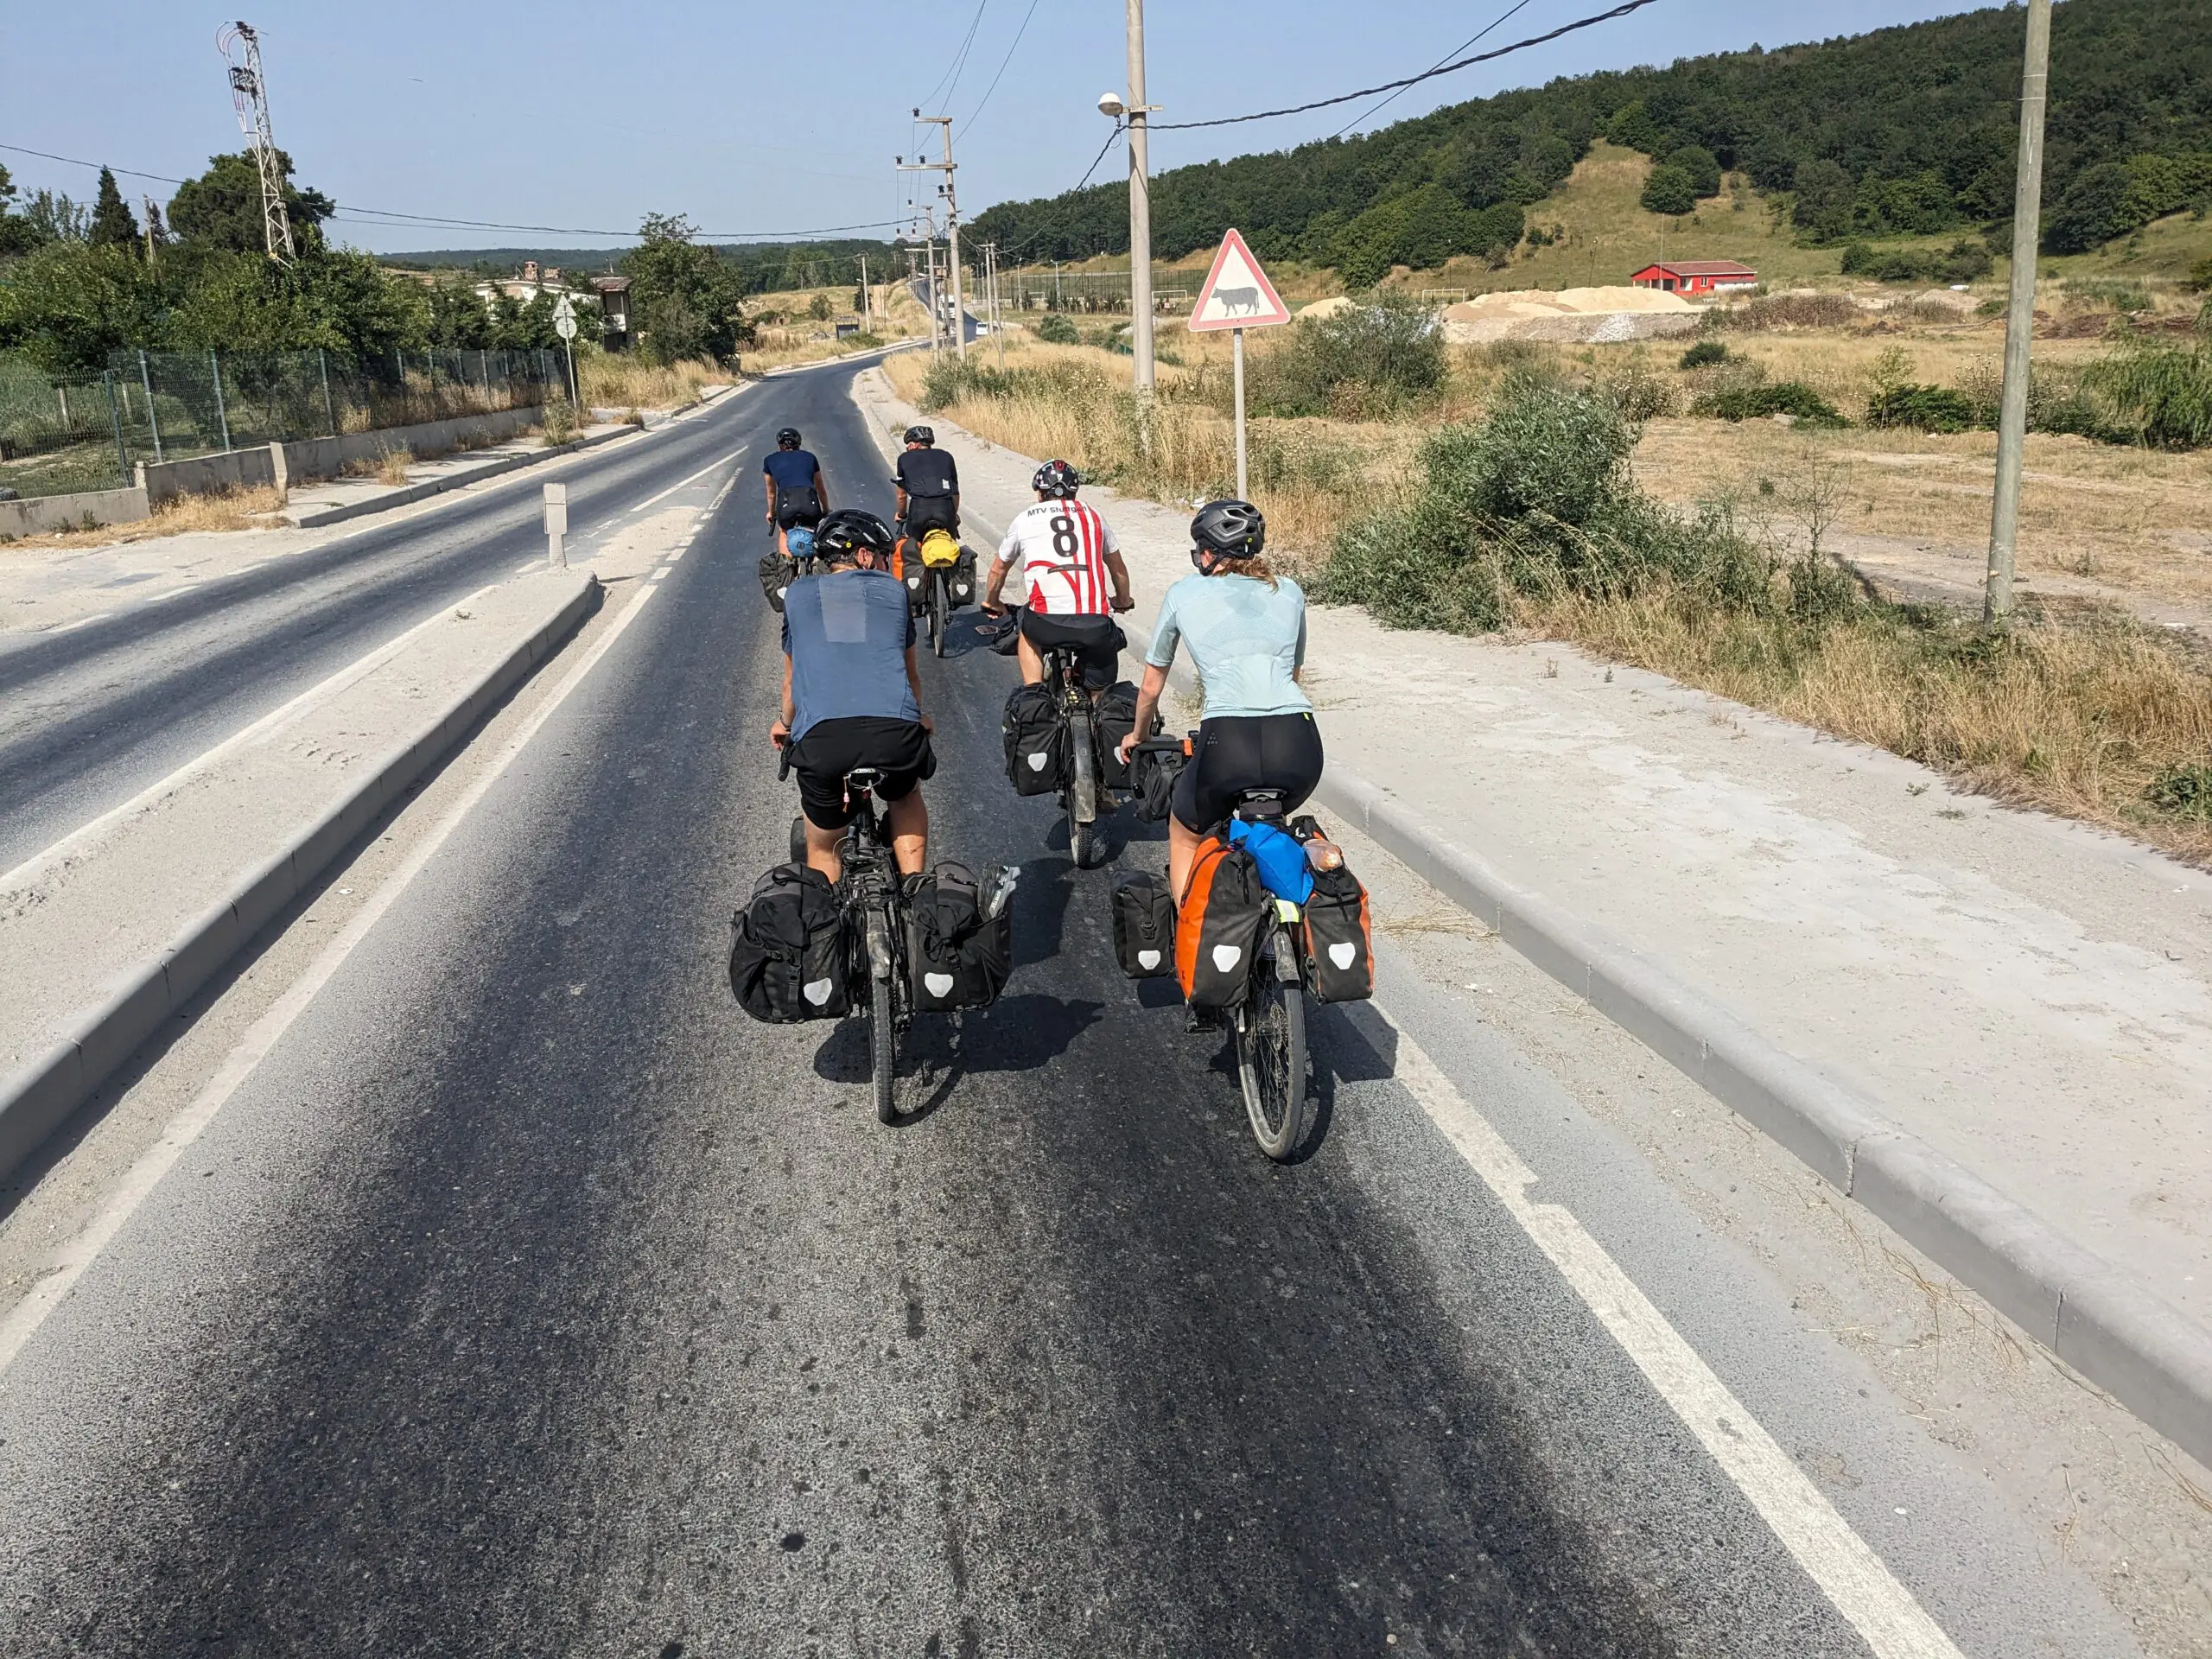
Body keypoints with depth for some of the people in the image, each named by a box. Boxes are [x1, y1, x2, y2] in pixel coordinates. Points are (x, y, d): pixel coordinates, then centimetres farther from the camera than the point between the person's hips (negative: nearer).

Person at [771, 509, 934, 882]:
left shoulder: (798, 592, 26)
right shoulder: (893, 589, 25)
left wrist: (787, 725, 58)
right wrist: (918, 717, 58)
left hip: (820, 736, 0)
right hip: (894, 731, 0)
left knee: (823, 847, 23)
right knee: (906, 796, 34)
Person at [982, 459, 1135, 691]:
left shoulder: (1024, 519, 16)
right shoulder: (1092, 516, 19)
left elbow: (998, 569, 30)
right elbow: (1118, 568, 32)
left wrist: (991, 602, 49)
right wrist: (1123, 601, 51)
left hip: (1047, 623, -1)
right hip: (1095, 626, 1)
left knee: (1027, 629, 34)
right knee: (1100, 695, 20)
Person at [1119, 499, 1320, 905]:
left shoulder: (1184, 593, 17)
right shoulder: (1289, 592, 23)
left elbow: (1151, 686, 28)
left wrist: (1137, 735, 47)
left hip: (1228, 743, -3)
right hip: (1301, 746, 3)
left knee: (1184, 835, 27)